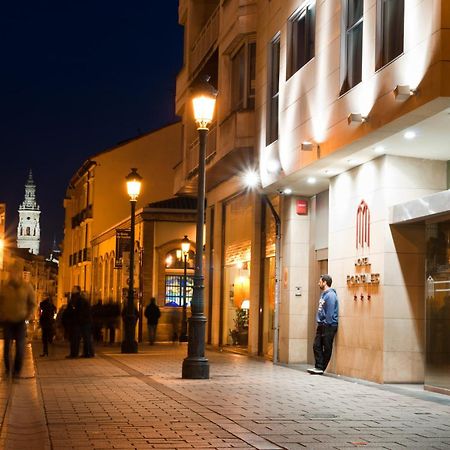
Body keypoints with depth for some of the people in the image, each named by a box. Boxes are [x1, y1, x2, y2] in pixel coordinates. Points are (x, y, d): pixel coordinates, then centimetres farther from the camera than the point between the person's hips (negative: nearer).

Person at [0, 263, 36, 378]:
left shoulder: (27, 287, -2)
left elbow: (32, 303, 4)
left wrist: (30, 314, -11)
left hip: (21, 321, -1)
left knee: (20, 346, -5)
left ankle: (17, 370, 4)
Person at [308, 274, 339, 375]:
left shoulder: (330, 295, -15)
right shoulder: (323, 294, 15)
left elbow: (330, 312, -18)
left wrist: (326, 324, -16)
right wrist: (320, 322, 14)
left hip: (329, 326, -9)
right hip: (321, 325, 10)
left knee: (327, 348, 0)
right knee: (317, 346, 6)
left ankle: (321, 368, 4)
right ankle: (318, 367, 9)